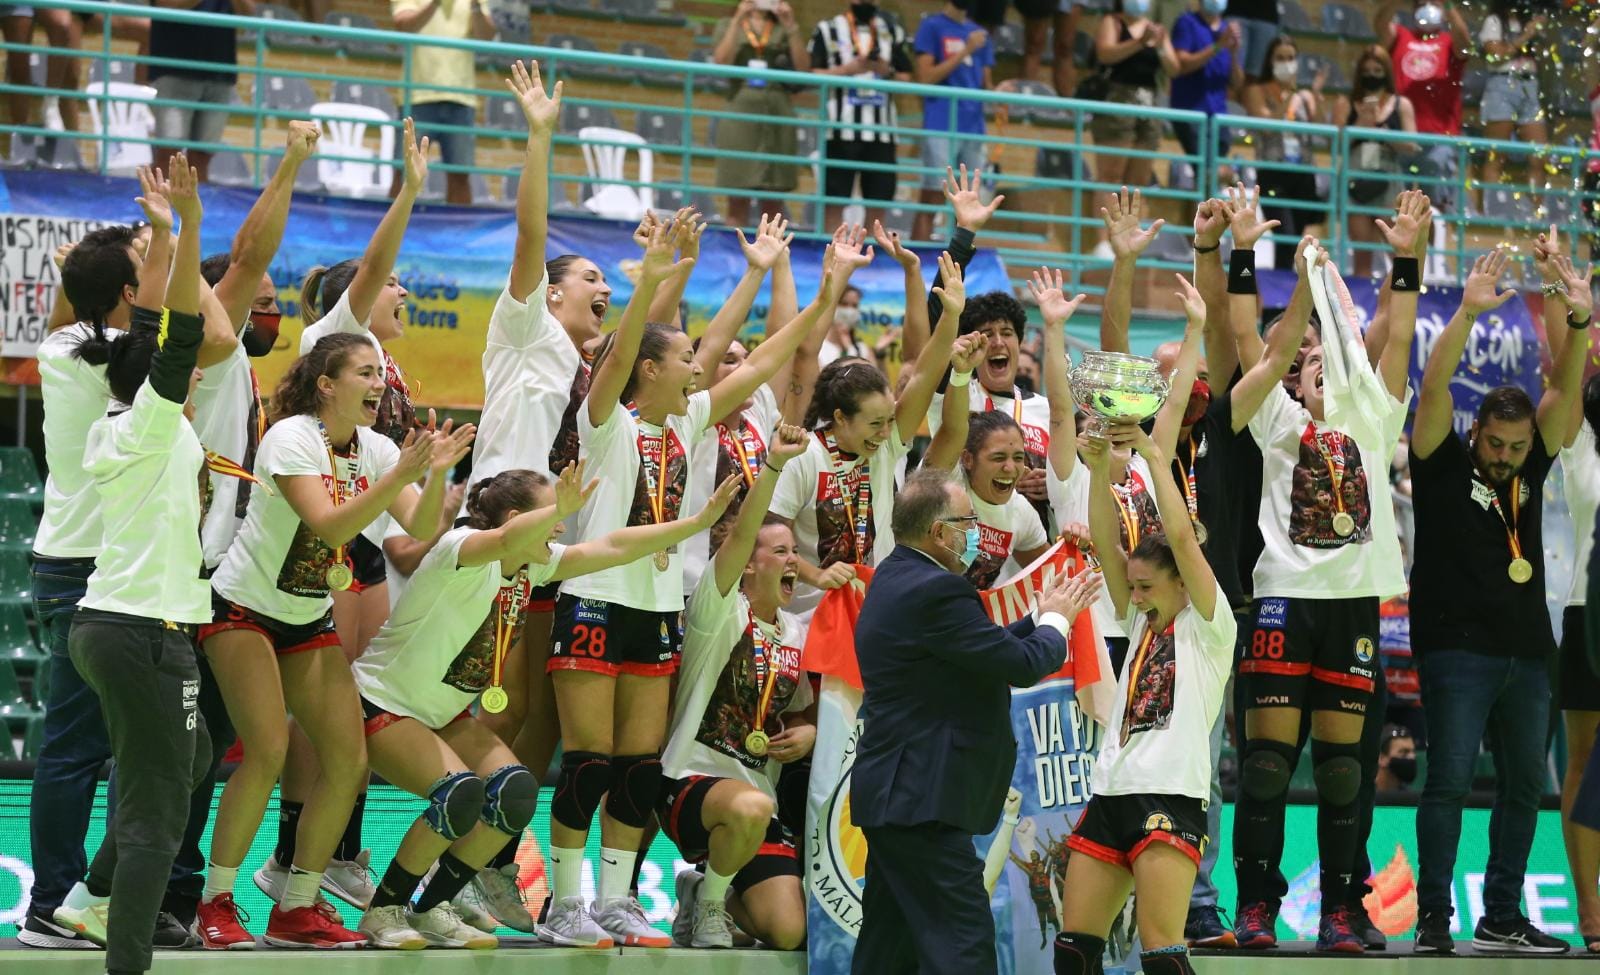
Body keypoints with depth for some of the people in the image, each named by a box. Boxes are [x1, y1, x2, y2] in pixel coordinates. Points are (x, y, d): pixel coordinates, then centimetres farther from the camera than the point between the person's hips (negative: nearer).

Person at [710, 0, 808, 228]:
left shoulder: (784, 30, 9)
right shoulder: (728, 27, 9)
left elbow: (804, 69, -3)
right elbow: (721, 62, -9)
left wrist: (792, 27, -8)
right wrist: (738, 20, -12)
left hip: (777, 119, 1)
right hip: (740, 117, -1)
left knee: (772, 204, 2)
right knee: (738, 200, -1)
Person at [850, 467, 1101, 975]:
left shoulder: (896, 578, 13)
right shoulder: (935, 590, -20)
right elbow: (1021, 664, -16)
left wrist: (1043, 617, 19)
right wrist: (1056, 620, 2)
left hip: (893, 794, 11)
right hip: (924, 801, -11)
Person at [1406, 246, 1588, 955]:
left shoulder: (1529, 468, 12)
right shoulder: (1444, 464, 0)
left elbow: (1564, 390, 4)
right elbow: (1434, 389, -13)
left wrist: (1579, 322, -11)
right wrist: (1467, 314, -22)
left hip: (1527, 652, 6)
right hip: (1459, 649, -6)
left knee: (1524, 785, 8)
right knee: (1449, 779, -8)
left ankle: (1502, 918, 14)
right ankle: (1434, 914, -6)